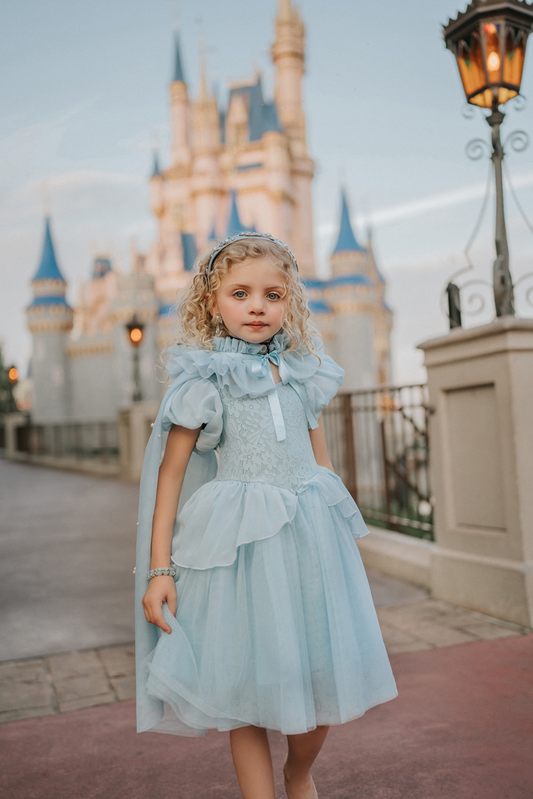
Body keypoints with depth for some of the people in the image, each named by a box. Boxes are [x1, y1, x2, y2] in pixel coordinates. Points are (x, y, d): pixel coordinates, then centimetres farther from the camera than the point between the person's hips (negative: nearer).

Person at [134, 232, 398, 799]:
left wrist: (337, 538, 16)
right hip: (239, 543, -3)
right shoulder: (203, 381, -3)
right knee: (248, 688, 5)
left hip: (309, 539, 4)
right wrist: (159, 569, -7)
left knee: (320, 683, 11)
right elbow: (170, 473, -3)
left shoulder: (302, 374, 9)